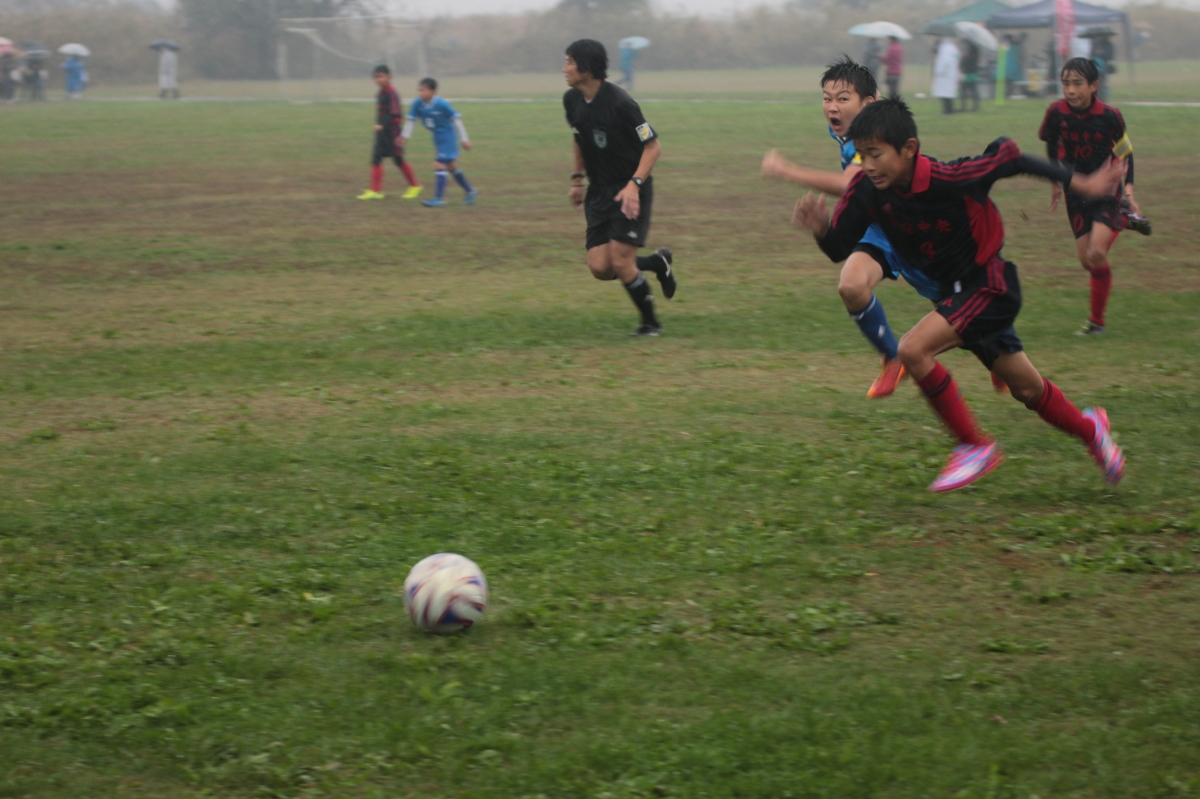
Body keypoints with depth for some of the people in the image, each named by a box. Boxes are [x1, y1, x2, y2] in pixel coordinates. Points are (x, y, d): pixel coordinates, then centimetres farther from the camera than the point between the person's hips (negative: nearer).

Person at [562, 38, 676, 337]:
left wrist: (634, 184, -26)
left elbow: (653, 146, -16)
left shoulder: (619, 103, -21)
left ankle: (650, 323, 9)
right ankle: (657, 262, 23)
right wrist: (577, 179, 19)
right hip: (599, 191, 7)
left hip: (630, 192, -7)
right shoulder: (572, 100, 1)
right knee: (600, 268, -4)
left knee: (621, 263, -12)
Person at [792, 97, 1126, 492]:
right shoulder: (866, 190, -14)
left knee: (913, 350, -23)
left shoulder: (948, 179, -29)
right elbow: (839, 249, -7)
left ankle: (975, 446, -9)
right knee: (1027, 389, 18)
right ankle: (1089, 428, 46)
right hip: (956, 291, 7)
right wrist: (820, 229, -31)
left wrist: (1078, 182, -6)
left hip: (990, 286, -7)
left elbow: (1005, 155, -15)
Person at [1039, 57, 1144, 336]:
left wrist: (1128, 189, -11)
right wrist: (1056, 181, 15)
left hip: (1106, 190, -4)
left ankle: (1097, 320, -1)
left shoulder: (1109, 116, -19)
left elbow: (1126, 152, -3)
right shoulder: (1057, 112, -13)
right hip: (1076, 192, 4)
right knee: (1086, 259, 5)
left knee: (1096, 254, -19)